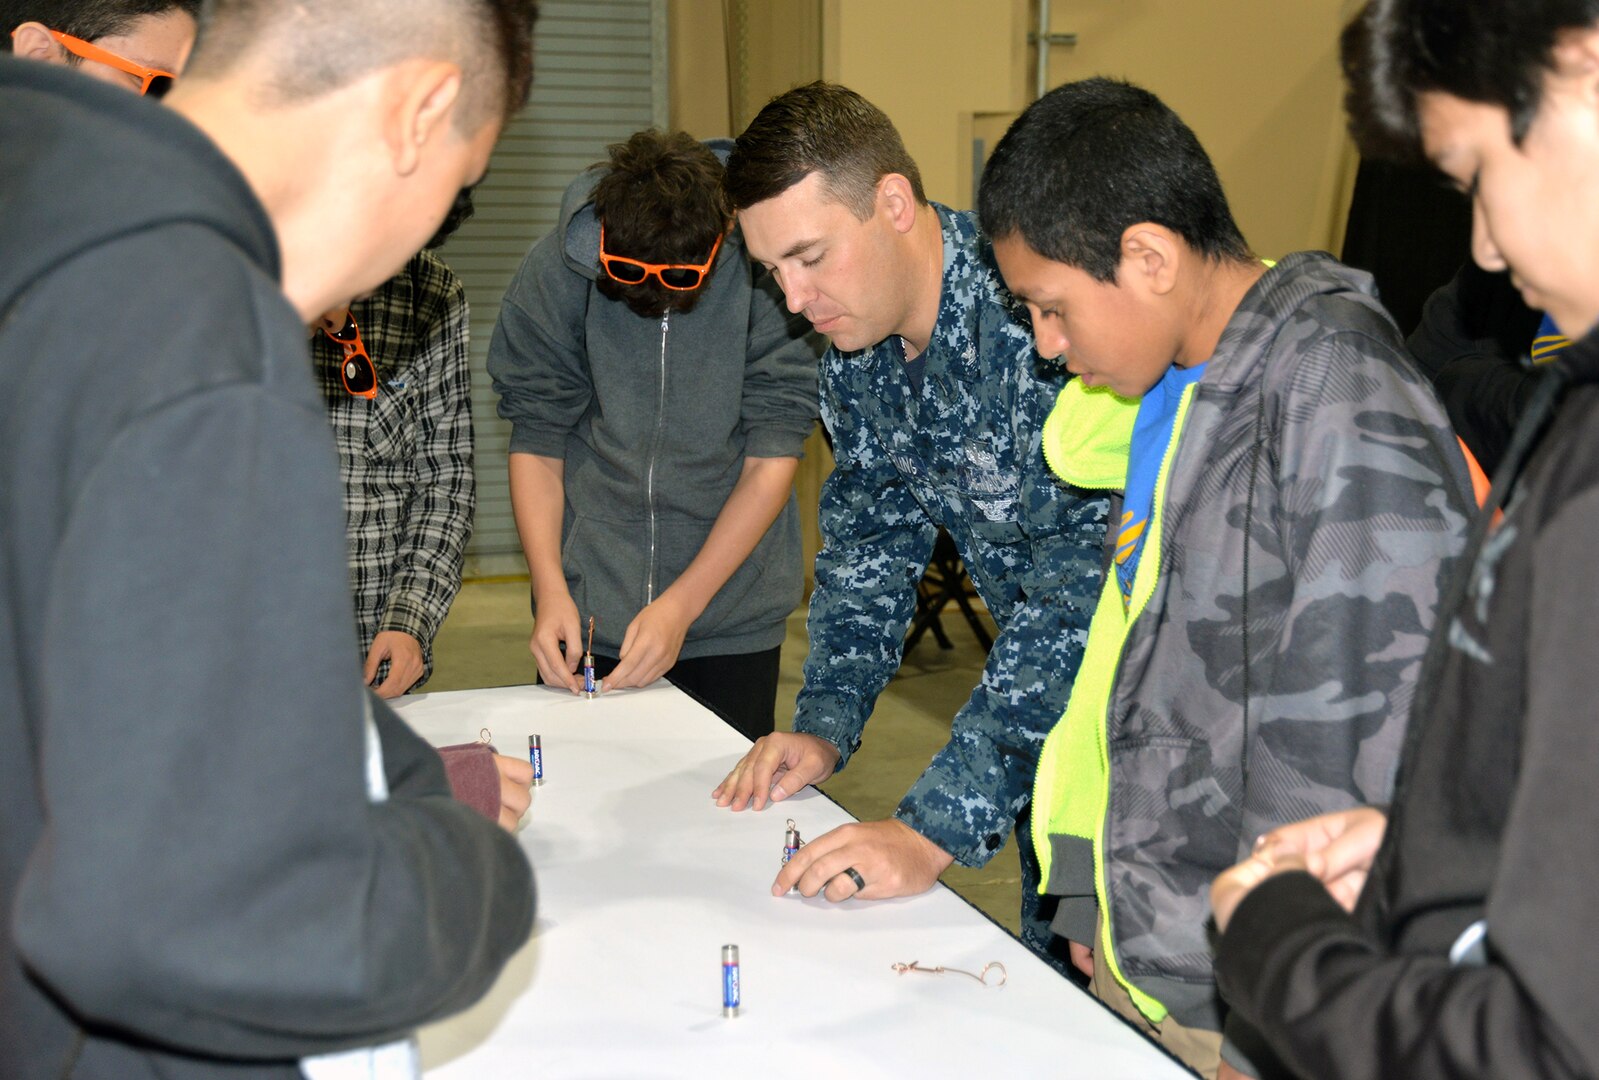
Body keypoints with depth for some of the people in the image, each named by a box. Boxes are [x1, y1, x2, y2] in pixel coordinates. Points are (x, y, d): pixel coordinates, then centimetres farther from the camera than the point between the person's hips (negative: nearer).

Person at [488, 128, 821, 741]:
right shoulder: (553, 272, -10)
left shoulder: (768, 273, -15)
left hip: (732, 615, -1)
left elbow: (773, 457, -12)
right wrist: (550, 590, -12)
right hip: (587, 613, 1)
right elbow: (536, 440, -1)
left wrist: (681, 606, -15)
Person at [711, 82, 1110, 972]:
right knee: (1052, 958, 15)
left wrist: (937, 828, -36)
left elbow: (1087, 594, -34)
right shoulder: (857, 344, -3)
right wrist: (824, 727, -5)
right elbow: (871, 541, 8)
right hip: (1050, 697, 7)